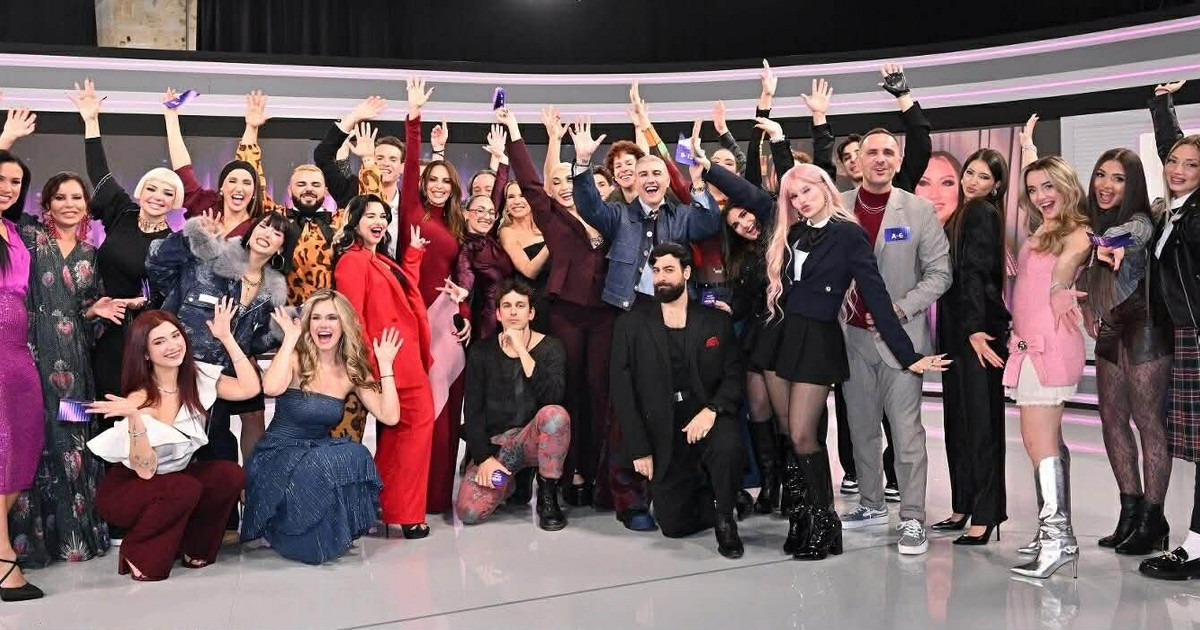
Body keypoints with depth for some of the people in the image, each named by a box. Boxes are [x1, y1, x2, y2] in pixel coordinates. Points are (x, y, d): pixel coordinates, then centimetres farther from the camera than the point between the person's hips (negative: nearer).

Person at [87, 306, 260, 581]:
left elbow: (249, 389, -17)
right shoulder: (139, 399, -25)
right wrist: (134, 418, -45)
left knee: (230, 475, -20)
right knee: (185, 489, -34)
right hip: (125, 490, -6)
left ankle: (192, 547, 0)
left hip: (174, 477, 6)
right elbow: (145, 470, -30)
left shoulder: (196, 377, -9)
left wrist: (226, 338, -19)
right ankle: (137, 556, -9)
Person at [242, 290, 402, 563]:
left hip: (319, 452, 4)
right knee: (324, 466, -35)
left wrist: (385, 364, -7)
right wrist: (290, 337, -24)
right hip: (276, 456, -4)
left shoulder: (352, 371, 4)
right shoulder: (296, 359, -9)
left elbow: (390, 416, -6)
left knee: (357, 456, -28)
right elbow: (271, 388, -34)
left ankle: (337, 534, -7)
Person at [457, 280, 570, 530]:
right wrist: (484, 458, -10)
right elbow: (472, 412, 1)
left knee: (555, 413, -36)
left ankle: (547, 495, -14)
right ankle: (505, 481, 15)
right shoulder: (481, 352, 3)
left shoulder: (550, 348, -1)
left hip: (532, 439, -1)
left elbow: (553, 396, -19)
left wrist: (522, 350, -20)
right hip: (493, 443, 1)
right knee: (468, 512, -22)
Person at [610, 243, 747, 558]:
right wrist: (639, 450, -7)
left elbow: (735, 376, 1)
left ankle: (725, 518, -6)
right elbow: (622, 390, 0)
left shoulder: (716, 321, 7)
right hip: (663, 432, 1)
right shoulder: (631, 325, 5)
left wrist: (712, 409, -20)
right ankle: (708, 497, 29)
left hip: (706, 418, 0)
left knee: (729, 447, -35)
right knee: (674, 524, -6)